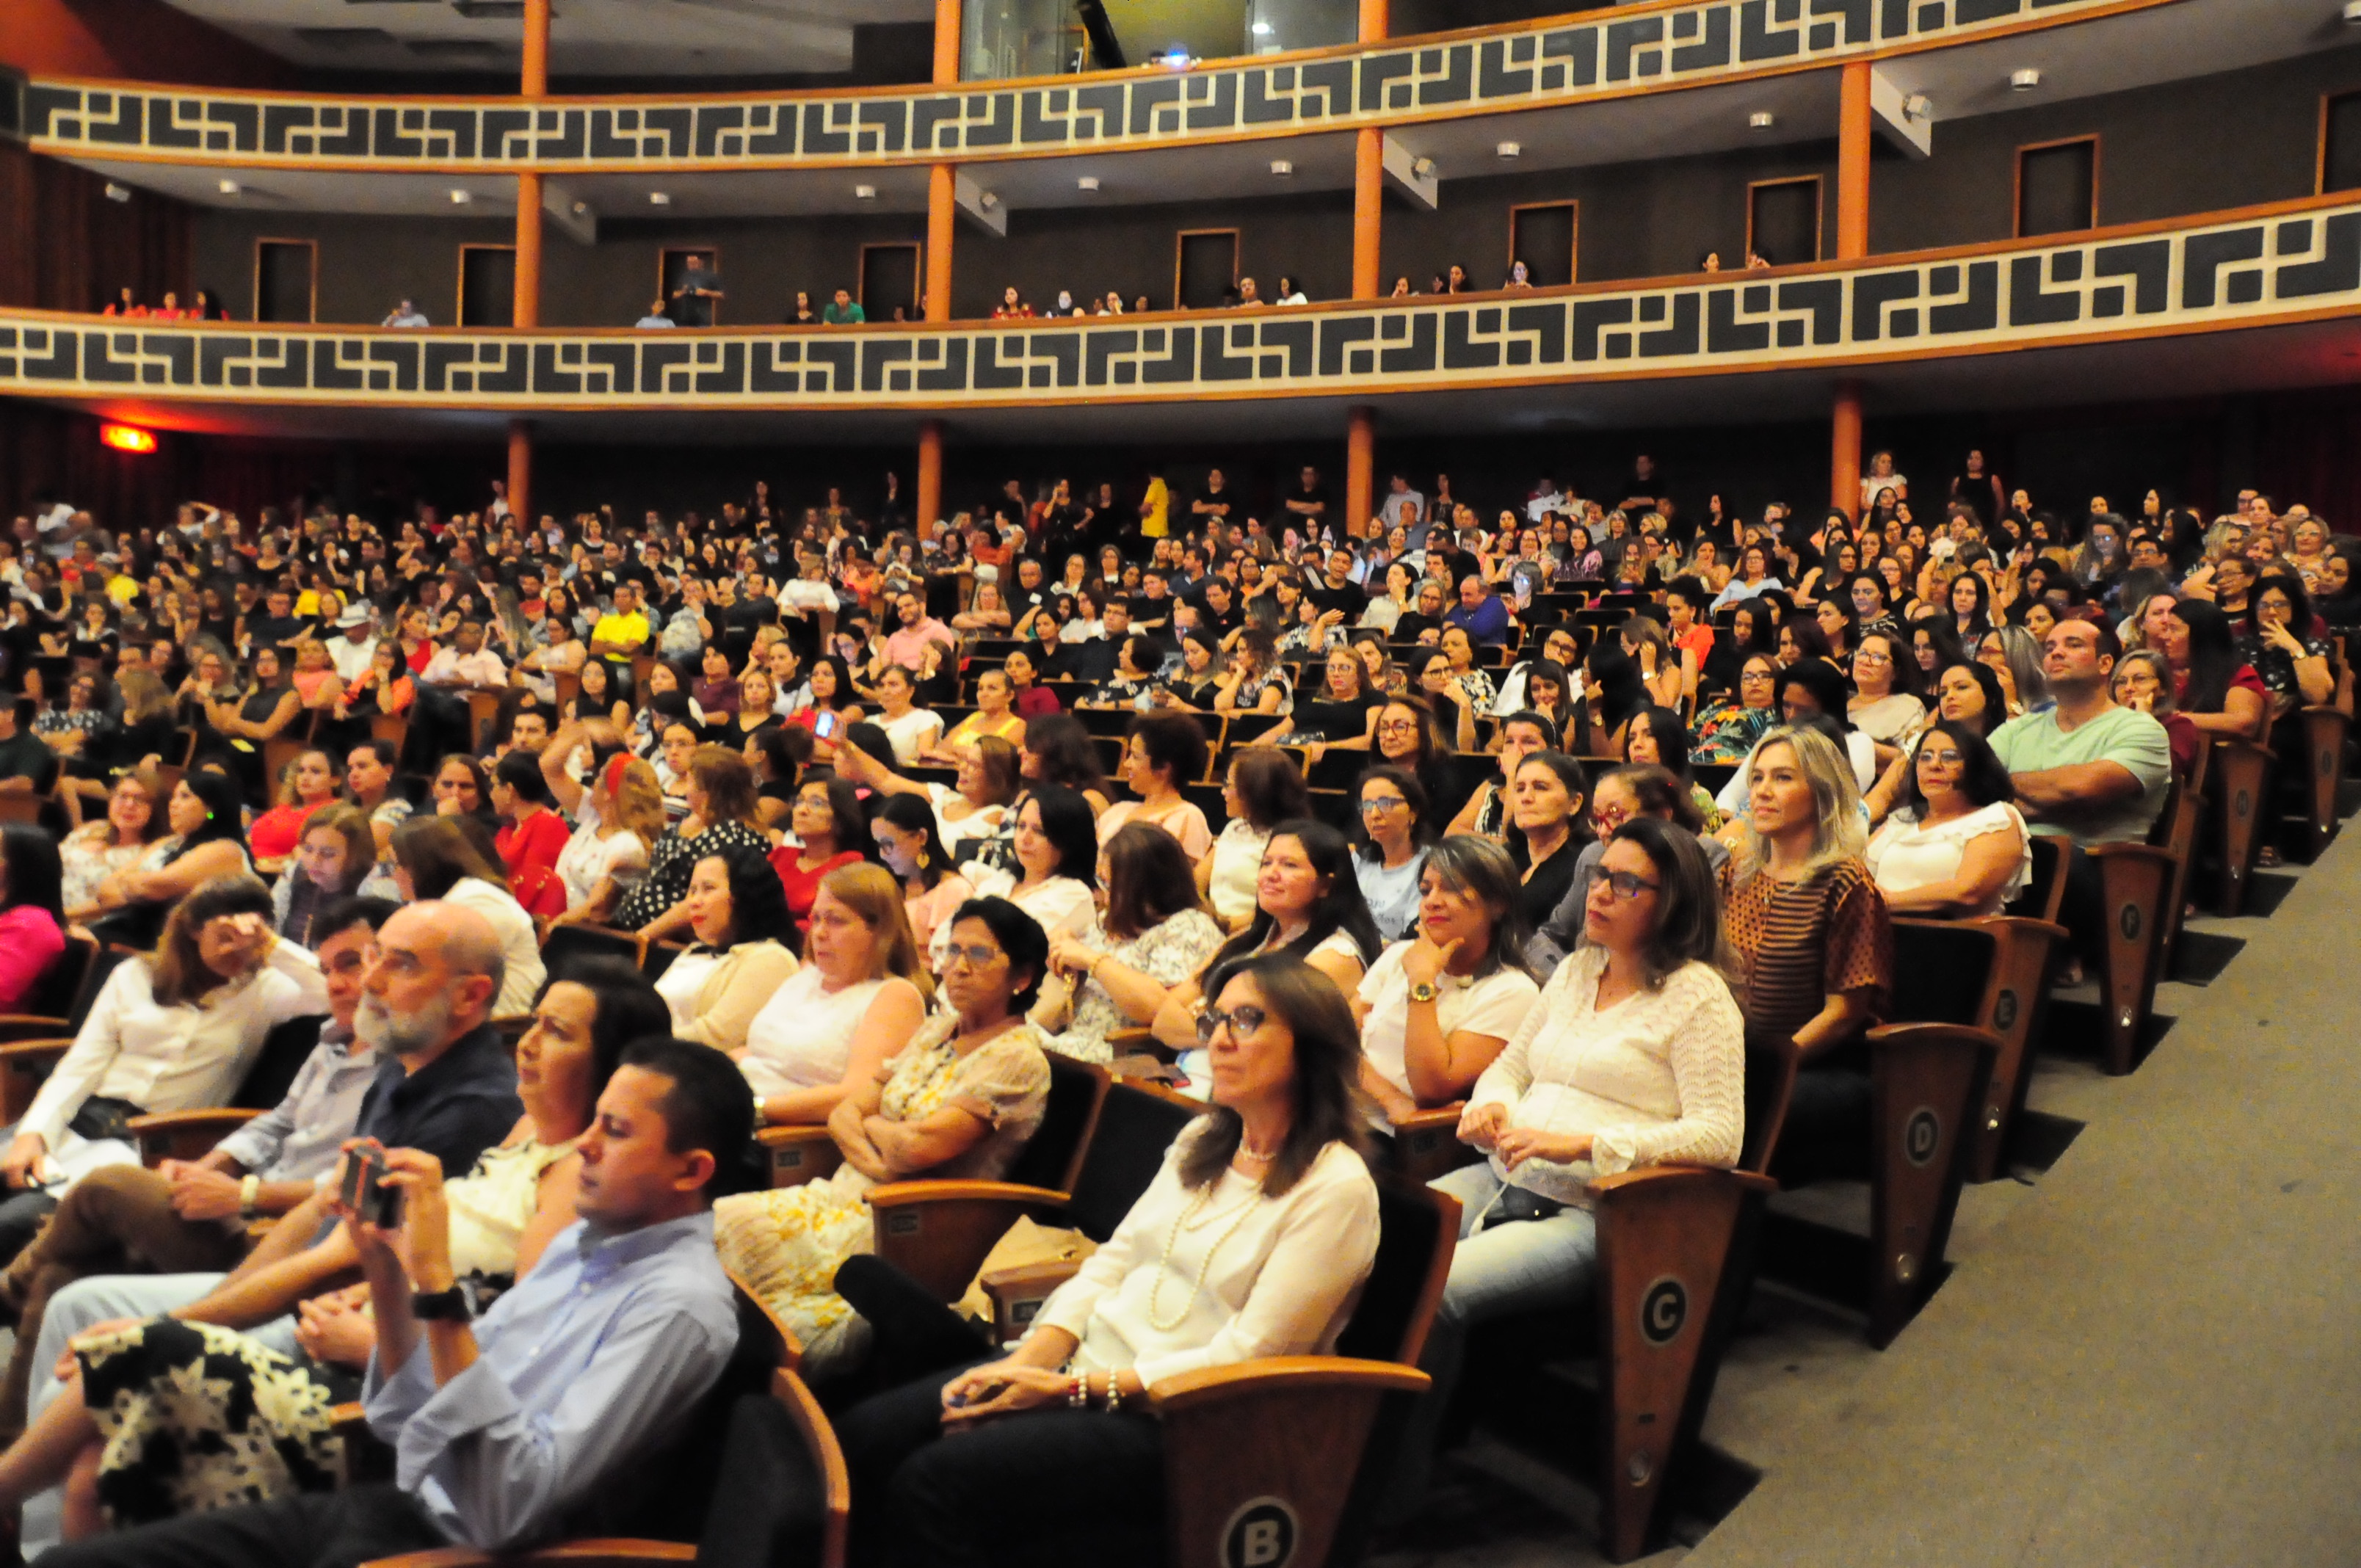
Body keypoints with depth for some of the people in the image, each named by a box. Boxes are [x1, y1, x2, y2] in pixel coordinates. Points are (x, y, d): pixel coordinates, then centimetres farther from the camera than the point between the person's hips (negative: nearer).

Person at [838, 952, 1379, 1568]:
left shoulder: (1337, 1188, -12)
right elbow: (1112, 1261, 10)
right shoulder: (1202, 1140, 12)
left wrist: (1076, 1390, -18)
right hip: (1085, 1365, 7)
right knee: (858, 1437, -10)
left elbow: (1245, 1357, -16)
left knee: (933, 1482, -24)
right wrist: (1023, 1361, -8)